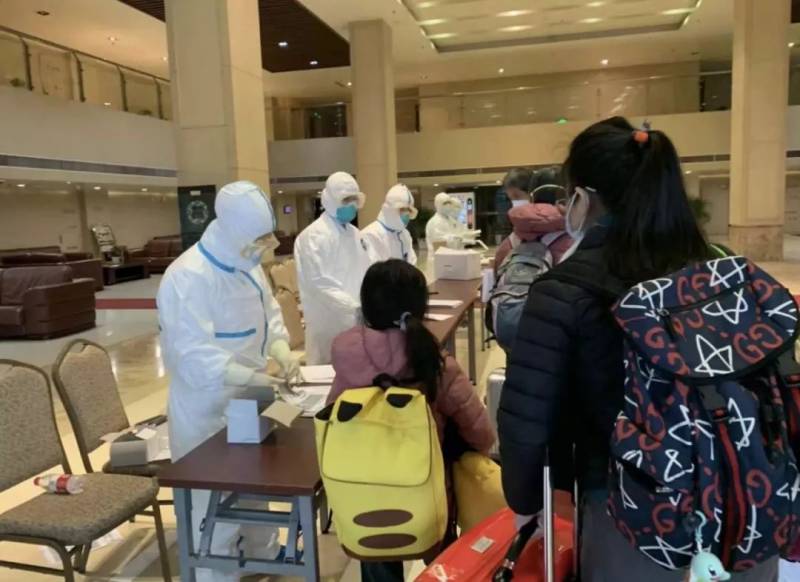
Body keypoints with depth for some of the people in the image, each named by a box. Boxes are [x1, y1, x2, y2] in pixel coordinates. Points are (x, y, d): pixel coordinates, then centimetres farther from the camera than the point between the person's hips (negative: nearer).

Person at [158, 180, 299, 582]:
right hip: (208, 410, -8)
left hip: (248, 401, 8)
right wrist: (257, 377, -34)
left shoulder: (246, 264, 1)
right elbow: (195, 357, -30)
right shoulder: (188, 278, -27)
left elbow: (269, 313, 9)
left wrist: (282, 352, -9)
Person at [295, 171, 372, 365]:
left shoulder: (355, 233, 14)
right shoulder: (315, 235, -13)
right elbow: (319, 282, -21)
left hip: (356, 320, 8)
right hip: (330, 324, -8)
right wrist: (354, 307, -27)